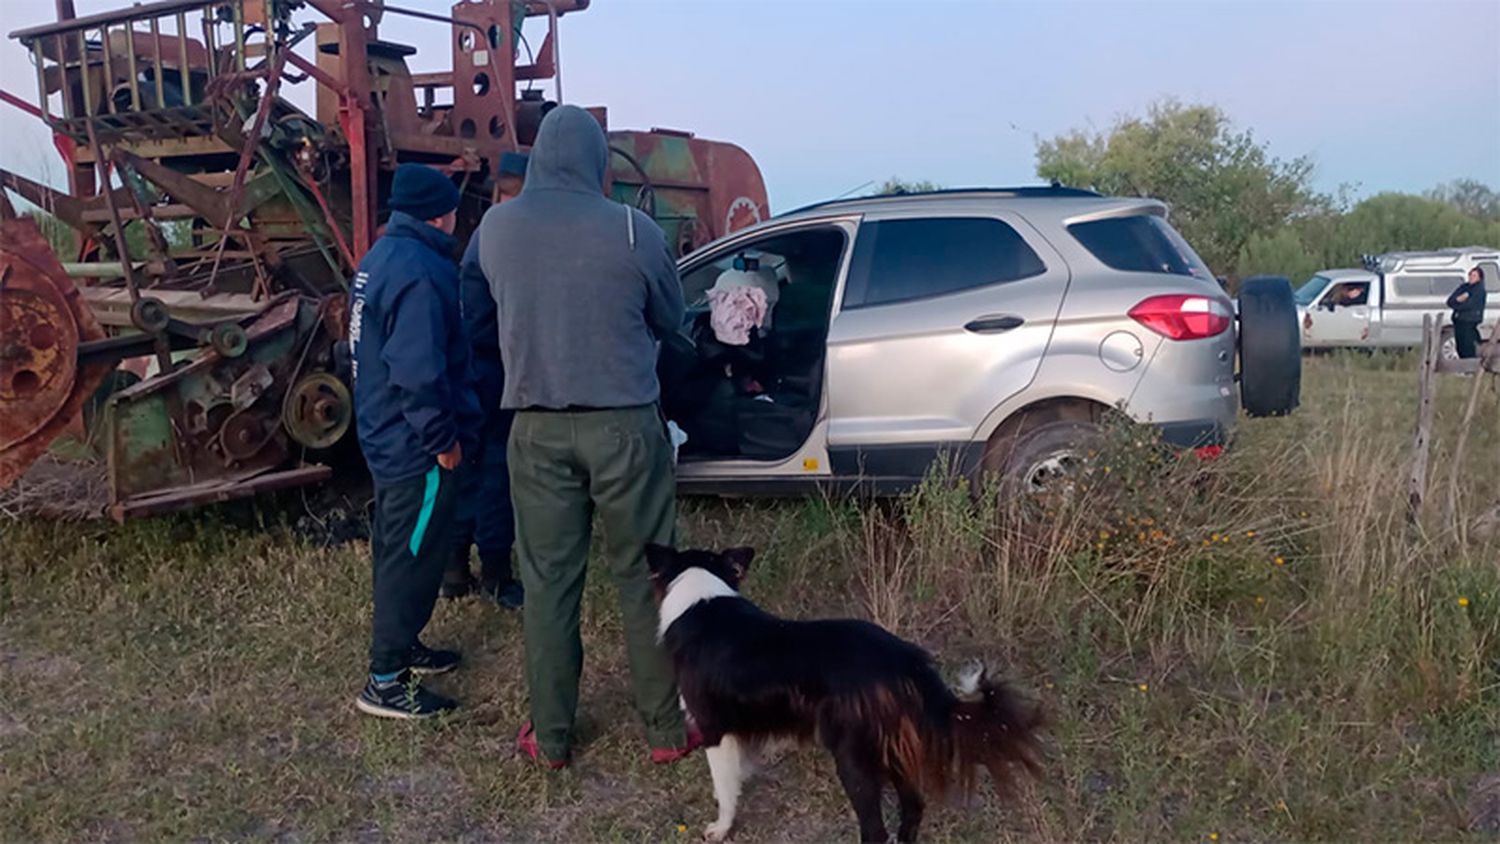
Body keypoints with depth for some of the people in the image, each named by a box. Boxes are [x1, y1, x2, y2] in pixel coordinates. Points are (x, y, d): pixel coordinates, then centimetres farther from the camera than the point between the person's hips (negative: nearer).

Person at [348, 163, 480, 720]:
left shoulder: (380, 257, 9)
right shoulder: (420, 272, -23)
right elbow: (419, 371, -28)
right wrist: (444, 438, -18)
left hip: (385, 436, 10)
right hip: (417, 444, -10)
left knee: (397, 547, 21)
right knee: (413, 559, -1)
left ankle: (401, 646, 37)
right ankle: (385, 683, 8)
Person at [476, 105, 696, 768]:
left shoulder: (495, 228, -2)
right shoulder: (631, 230, -10)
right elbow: (670, 320, 4)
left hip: (537, 429, 3)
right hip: (622, 426, -2)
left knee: (547, 584, 11)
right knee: (644, 579, 9)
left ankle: (550, 738, 22)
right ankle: (667, 730, 20)